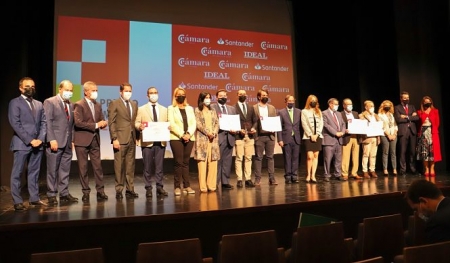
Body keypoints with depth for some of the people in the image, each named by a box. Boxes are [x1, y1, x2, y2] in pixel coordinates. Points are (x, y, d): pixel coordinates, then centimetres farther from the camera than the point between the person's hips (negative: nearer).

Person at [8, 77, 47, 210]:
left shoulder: (39, 104, 17)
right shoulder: (15, 103, 1)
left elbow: (44, 123, 11)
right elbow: (15, 124, -9)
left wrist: (40, 139, -4)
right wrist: (29, 140, -14)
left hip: (37, 143, 5)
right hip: (22, 144, -5)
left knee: (34, 172, 9)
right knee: (17, 173, 0)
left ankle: (34, 198, 16)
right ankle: (17, 201, 5)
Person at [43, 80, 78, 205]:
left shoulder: (71, 105, 16)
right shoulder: (50, 102, -2)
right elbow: (48, 122, -10)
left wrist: (72, 140, 9)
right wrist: (52, 140, -16)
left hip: (67, 143, 6)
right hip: (55, 142, -6)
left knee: (65, 170, 9)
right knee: (52, 170, 2)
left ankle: (64, 193, 16)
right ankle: (51, 195, 11)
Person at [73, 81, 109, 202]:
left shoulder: (98, 105, 14)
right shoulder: (79, 105, -6)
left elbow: (102, 120, 15)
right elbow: (78, 122, -17)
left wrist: (103, 123, -8)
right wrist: (95, 125, -17)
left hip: (95, 140, 5)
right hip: (82, 140, -5)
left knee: (98, 166, 4)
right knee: (83, 167, 3)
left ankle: (100, 191, 9)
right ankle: (86, 192, 12)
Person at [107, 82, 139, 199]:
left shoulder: (134, 104, 17)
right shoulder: (114, 104, 0)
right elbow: (111, 122, -5)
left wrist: (136, 136, 6)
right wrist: (114, 138, -13)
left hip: (132, 139, 5)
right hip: (120, 139, -5)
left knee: (130, 165, 8)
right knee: (119, 166, 0)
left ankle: (130, 189, 15)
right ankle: (119, 190, 10)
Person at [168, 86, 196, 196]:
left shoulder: (190, 108, 16)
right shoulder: (171, 108, 4)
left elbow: (193, 123, 6)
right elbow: (172, 124, -8)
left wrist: (189, 134, -11)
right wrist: (182, 135, -16)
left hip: (189, 138, 4)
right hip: (176, 139, -4)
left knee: (186, 162, 6)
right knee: (179, 163, -5)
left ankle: (187, 186, 8)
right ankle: (177, 187, 2)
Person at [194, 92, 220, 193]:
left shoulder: (213, 111, 19)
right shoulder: (197, 110, 5)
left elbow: (217, 124, 10)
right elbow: (198, 124, -6)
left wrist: (214, 133, -8)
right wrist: (208, 133, -14)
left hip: (213, 139, 4)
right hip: (202, 139, -4)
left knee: (213, 162, 0)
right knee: (202, 162, -7)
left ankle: (211, 185, 6)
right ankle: (203, 186, -3)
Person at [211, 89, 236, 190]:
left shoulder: (232, 108, 19)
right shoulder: (212, 108, 2)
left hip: (229, 137, 5)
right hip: (218, 137, -5)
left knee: (227, 161, 8)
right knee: (217, 160, -3)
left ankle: (225, 182, 16)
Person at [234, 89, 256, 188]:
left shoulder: (251, 108, 17)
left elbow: (255, 120, 15)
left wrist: (254, 128, -5)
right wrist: (239, 130, -16)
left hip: (250, 136, 5)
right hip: (239, 136, -4)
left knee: (248, 158, 6)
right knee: (239, 158, -3)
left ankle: (248, 179, 11)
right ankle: (239, 180, 2)